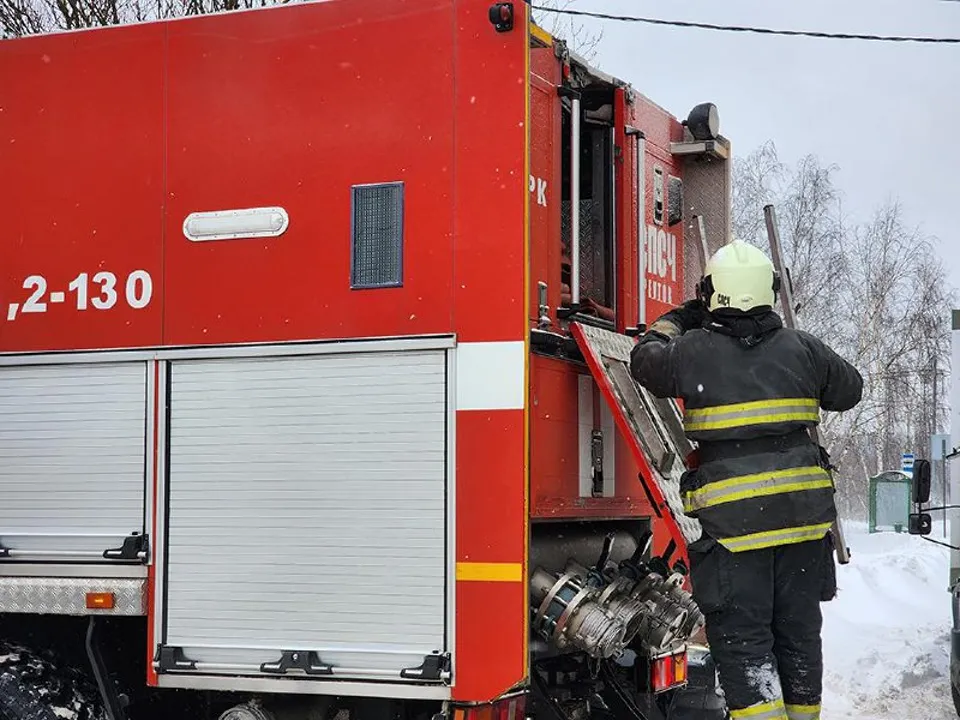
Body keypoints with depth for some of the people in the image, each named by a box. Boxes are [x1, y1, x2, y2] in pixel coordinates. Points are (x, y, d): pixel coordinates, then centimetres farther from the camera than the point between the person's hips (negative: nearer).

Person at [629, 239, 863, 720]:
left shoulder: (694, 351, -6)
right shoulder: (801, 349, 3)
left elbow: (646, 360, 15)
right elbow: (849, 389, 19)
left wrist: (679, 318, 29)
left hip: (734, 521, -4)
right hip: (804, 515, 4)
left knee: (742, 638, -1)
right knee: (798, 631, 15)